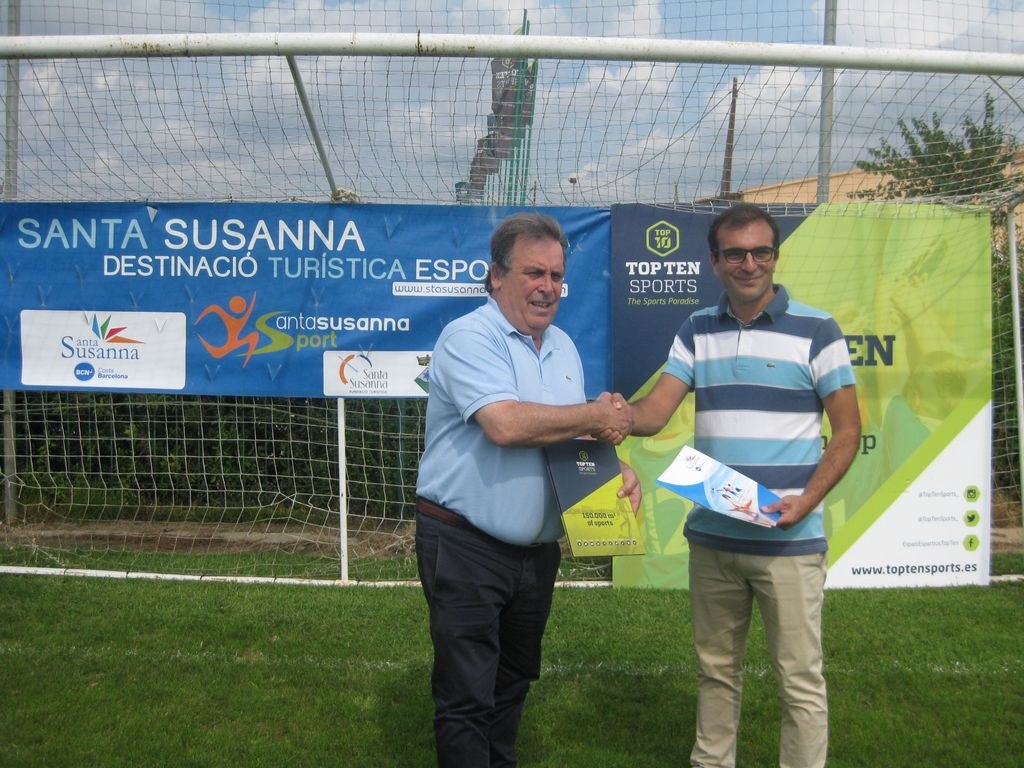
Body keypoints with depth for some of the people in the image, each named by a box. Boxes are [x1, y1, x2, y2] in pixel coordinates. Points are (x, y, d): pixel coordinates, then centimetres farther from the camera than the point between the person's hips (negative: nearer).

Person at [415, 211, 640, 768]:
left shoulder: (564, 347, 11)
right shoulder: (468, 337, -15)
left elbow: (576, 434, 15)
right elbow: (505, 424, -29)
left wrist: (617, 468, -7)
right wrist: (596, 416, -17)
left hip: (537, 550, 8)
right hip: (465, 548, -7)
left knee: (513, 683, 21)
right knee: (467, 698, 1)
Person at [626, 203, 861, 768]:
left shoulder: (816, 330, -4)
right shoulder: (696, 331, 7)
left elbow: (847, 430, -3)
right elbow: (652, 414, 0)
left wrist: (807, 500, -17)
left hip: (788, 539, -4)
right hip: (711, 534, 4)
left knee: (800, 680, 4)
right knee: (715, 668, 18)